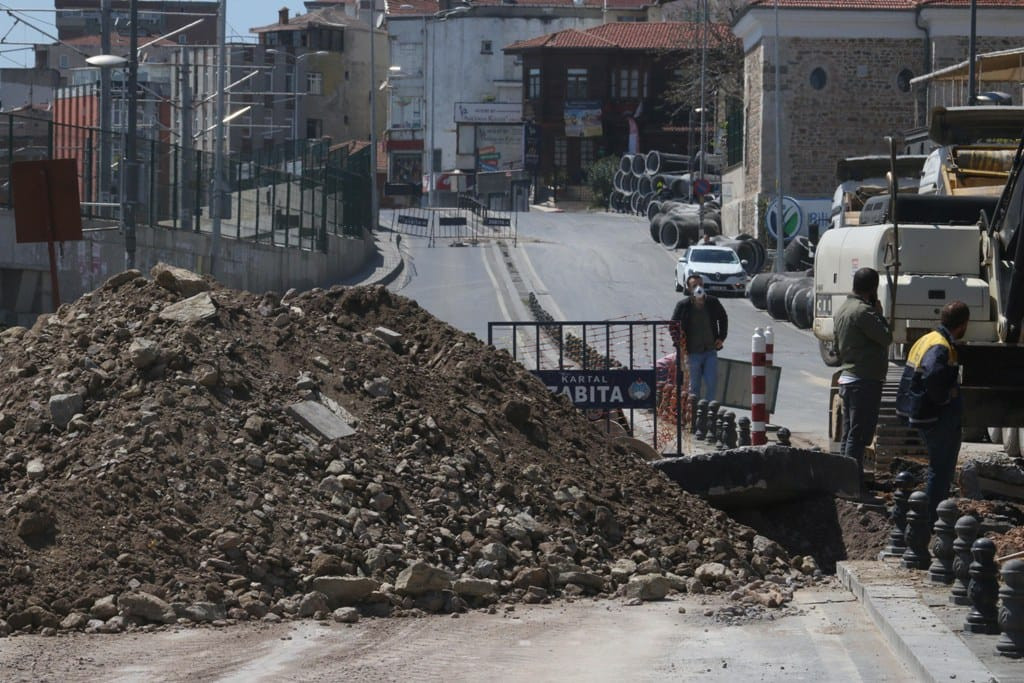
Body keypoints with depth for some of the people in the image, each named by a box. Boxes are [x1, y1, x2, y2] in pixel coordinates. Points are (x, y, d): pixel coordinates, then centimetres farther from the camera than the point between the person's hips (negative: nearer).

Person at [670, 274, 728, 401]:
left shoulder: (713, 302, 0)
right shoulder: (683, 305, -7)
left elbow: (723, 318, 18)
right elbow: (674, 326, -1)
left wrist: (721, 338, 10)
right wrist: (679, 344, -10)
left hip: (711, 351, 2)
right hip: (693, 352, -2)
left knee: (711, 384, -2)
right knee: (694, 386, 5)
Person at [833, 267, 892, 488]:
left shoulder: (842, 310, 15)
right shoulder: (863, 311, -16)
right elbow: (886, 337, -14)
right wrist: (879, 314, -2)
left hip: (847, 378, 10)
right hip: (865, 381, -10)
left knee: (849, 435, 13)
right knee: (859, 435, -8)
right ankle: (853, 484, -9)